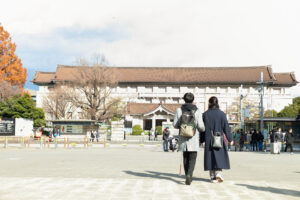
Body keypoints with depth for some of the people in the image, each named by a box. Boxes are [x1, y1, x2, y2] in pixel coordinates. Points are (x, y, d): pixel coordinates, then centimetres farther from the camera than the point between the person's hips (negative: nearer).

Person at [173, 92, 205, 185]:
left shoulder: (179, 110, -1)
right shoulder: (197, 111, -5)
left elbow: (175, 124, -1)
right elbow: (200, 126, -6)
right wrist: (203, 129, 17)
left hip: (183, 137, 2)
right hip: (194, 139, -2)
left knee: (185, 158, 14)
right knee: (192, 158, 1)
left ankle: (188, 177, 18)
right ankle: (189, 175, -20)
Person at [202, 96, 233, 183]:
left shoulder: (205, 114, -2)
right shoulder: (222, 114, -4)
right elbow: (226, 127, -3)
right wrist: (230, 139, 5)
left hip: (208, 140, 1)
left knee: (210, 157, 8)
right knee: (220, 156, 9)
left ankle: (213, 177, 9)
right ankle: (218, 173, -8)